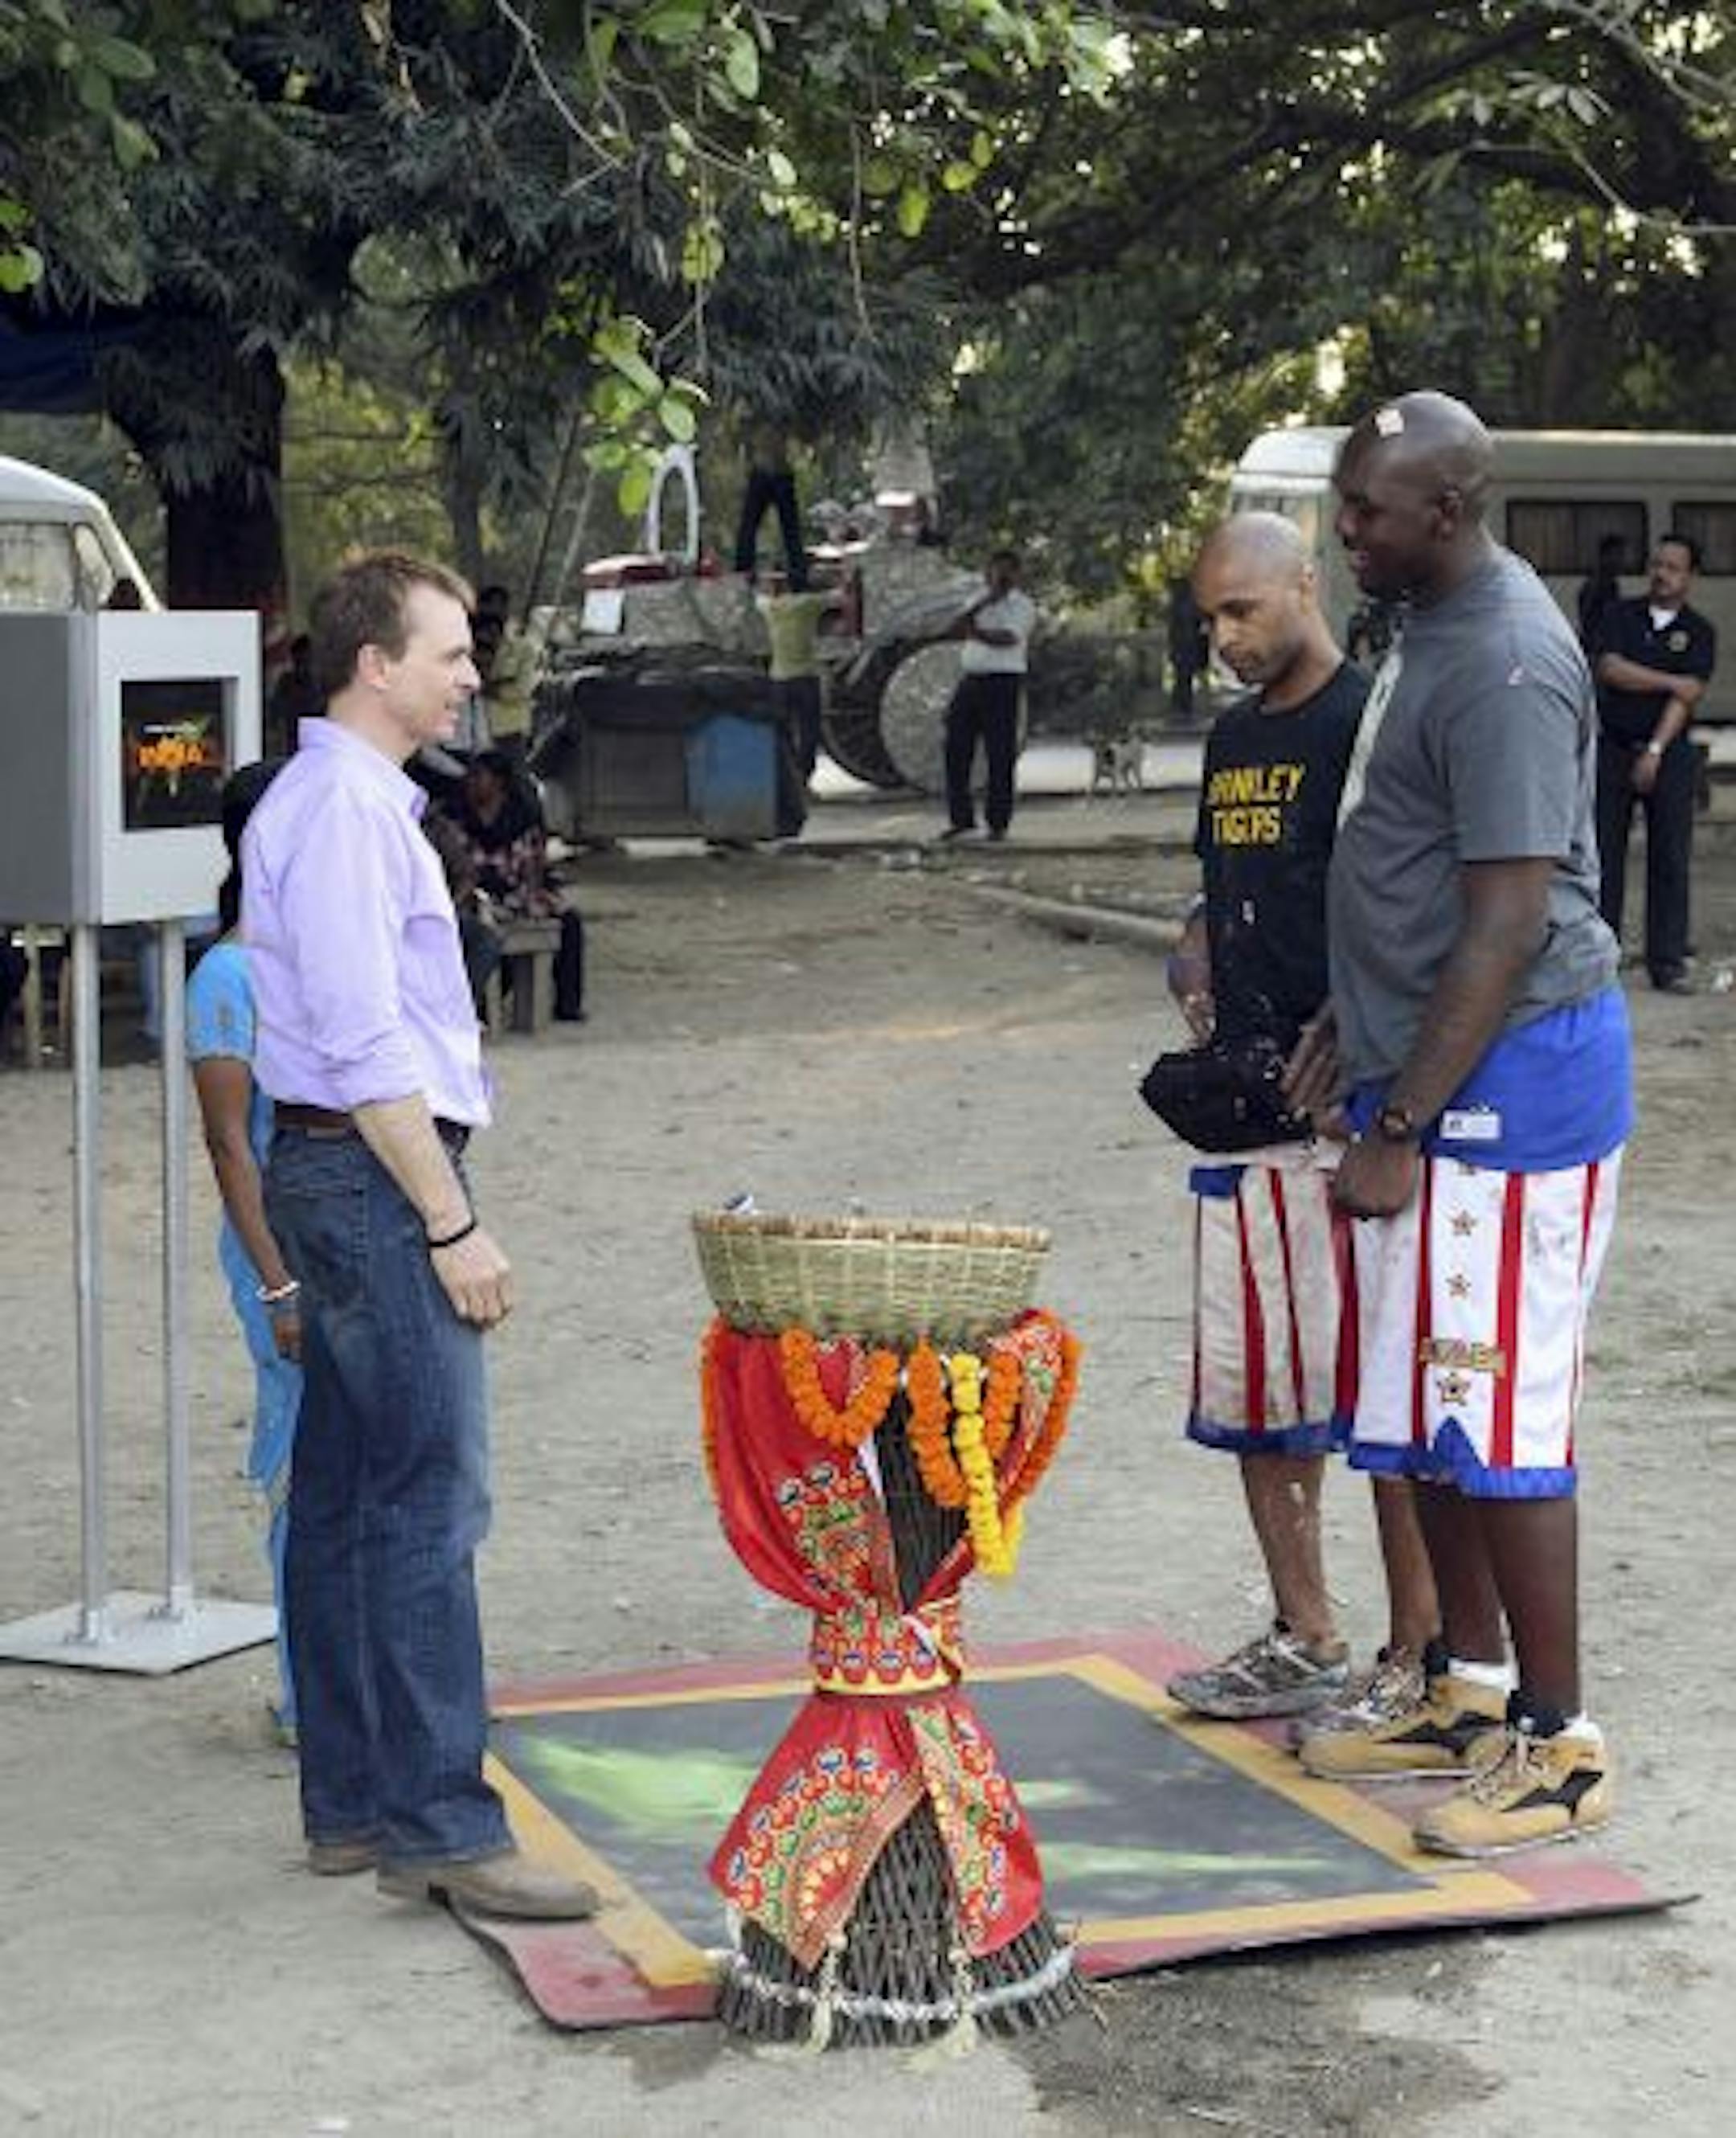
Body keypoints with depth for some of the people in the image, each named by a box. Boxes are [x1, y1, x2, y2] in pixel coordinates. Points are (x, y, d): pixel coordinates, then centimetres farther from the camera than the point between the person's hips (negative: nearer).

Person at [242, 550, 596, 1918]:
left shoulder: (358, 800, 18)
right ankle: (441, 1827, -8)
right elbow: (365, 1047, -20)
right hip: (377, 1179, -11)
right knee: (429, 1505, -10)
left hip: (342, 1180, 11)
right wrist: (453, 1225, -19)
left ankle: (350, 1806, 18)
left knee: (343, 1501, 11)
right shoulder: (345, 810, -14)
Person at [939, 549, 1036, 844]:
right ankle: (962, 818, 10)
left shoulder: (1022, 605, 0)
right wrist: (983, 603, -8)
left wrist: (976, 632, -13)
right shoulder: (981, 599, 18)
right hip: (971, 679, 6)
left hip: (1002, 680, -6)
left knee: (1000, 754, -6)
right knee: (956, 749, 2)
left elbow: (1009, 638, -17)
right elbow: (957, 629, 2)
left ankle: (998, 822, 0)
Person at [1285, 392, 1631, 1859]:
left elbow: (1508, 923, -23)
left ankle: (1560, 1743, 4)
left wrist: (1401, 1128, -22)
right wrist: (1353, 1026, 21)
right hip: (1431, 1065, 10)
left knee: (1495, 1417, -6)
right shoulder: (1435, 628, 13)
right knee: (1423, 1409, 15)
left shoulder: (1505, 667, -20)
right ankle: (1473, 1693, 26)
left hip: (1507, 1077, -10)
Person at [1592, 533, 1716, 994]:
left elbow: (1687, 697, -8)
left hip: (1669, 753, -1)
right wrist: (1671, 682, -12)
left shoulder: (1699, 632, 2)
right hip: (1613, 748, 1)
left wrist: (1655, 752, -17)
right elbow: (1611, 670, -9)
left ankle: (1668, 962, 3)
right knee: (1603, 855, 1)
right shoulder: (1621, 615, 6)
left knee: (1670, 859, -2)